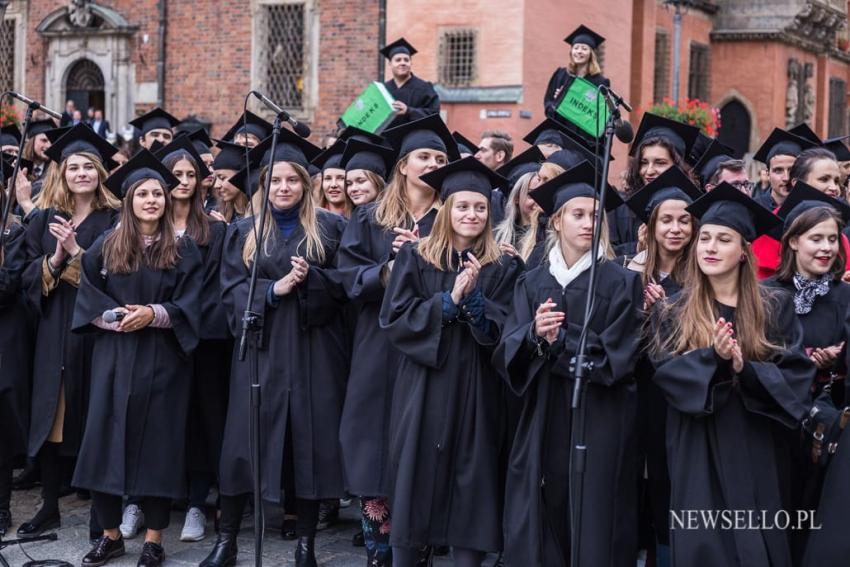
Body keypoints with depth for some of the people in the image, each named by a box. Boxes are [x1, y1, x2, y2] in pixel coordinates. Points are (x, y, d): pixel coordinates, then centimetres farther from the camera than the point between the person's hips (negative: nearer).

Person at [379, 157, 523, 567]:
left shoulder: (503, 268, 4)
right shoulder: (414, 257, 3)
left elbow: (503, 332, -2)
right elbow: (393, 318, -5)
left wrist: (474, 296, -18)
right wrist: (449, 300, -15)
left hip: (474, 391, 0)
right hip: (423, 388, 0)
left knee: (470, 483, 2)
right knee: (416, 479, 3)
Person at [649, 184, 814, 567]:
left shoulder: (775, 308, 4)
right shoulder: (673, 312, 5)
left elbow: (797, 374, -5)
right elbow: (666, 372, -7)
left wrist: (745, 370, -21)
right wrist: (712, 359, -25)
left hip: (756, 451, 1)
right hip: (698, 453, 0)